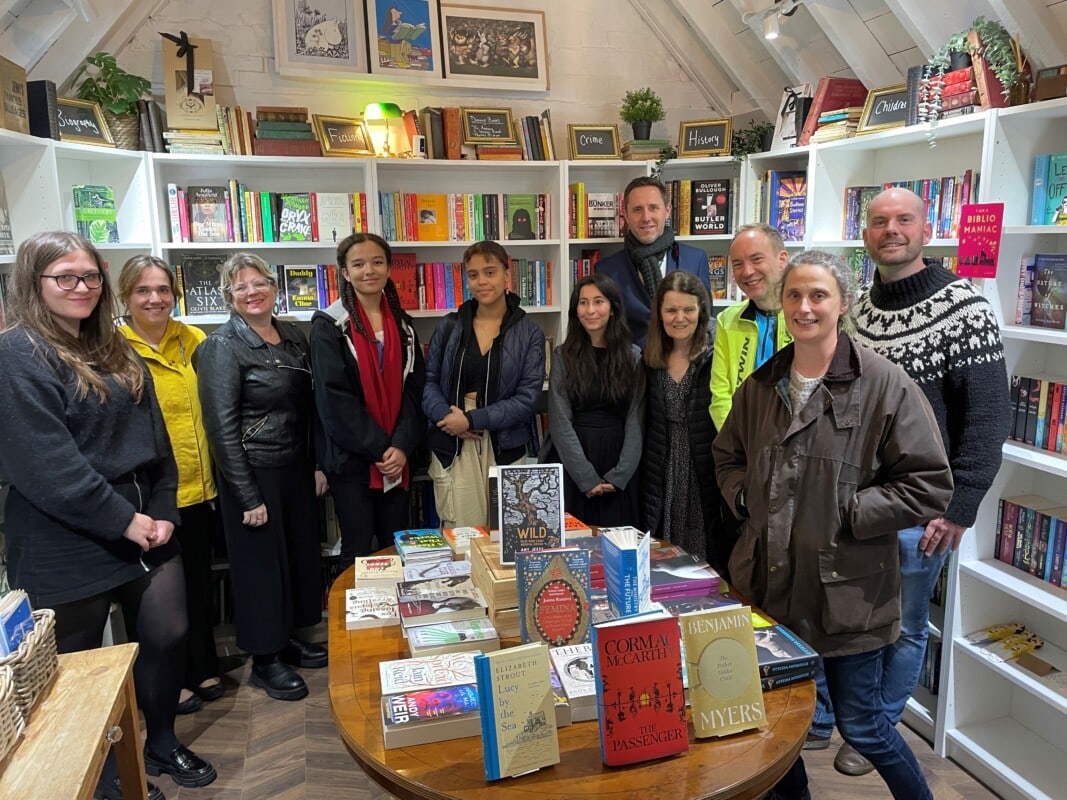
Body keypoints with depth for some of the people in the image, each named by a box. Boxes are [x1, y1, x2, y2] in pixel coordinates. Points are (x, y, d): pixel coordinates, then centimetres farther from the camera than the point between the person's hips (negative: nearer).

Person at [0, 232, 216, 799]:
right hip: (67, 545, -6)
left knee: (168, 636, 12)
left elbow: (154, 437, 11)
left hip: (145, 528, 7)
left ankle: (162, 744, 36)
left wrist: (162, 512, 0)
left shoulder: (116, 351, 11)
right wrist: (124, 521, -18)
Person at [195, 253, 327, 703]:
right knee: (261, 562, 6)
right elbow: (222, 427, -16)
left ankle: (290, 638, 37)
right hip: (254, 472, -6)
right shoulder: (222, 347, -13)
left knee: (301, 553, 16)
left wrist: (317, 464, 8)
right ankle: (264, 660, 24)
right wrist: (248, 497, -17)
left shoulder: (294, 337, 6)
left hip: (296, 467, 7)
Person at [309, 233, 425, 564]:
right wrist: (378, 449, -14)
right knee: (358, 551, 4)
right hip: (351, 457, -4)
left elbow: (414, 388, 3)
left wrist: (402, 445, -10)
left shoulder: (402, 323, 9)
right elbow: (333, 397, -12)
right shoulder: (329, 325, -5)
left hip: (397, 455, 4)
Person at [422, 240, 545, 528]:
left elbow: (527, 397, -5)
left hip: (504, 447, 0)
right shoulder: (449, 326, 8)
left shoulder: (529, 333, 2)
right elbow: (428, 380, 7)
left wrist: (472, 419, -13)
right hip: (452, 448, 1)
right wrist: (445, 415, -14)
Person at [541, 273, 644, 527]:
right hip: (572, 464, 0)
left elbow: (635, 421, -1)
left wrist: (619, 475, -11)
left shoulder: (633, 356, 2)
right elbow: (560, 421, -7)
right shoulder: (563, 355, 0)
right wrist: (587, 477, -13)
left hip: (619, 467, 1)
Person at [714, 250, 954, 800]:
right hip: (768, 583, 5)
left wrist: (847, 513, -16)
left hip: (848, 589, -5)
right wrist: (746, 498, 1)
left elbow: (930, 486, -12)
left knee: (859, 725, 10)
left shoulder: (885, 385, -12)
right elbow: (727, 457, 19)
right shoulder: (762, 385, 4)